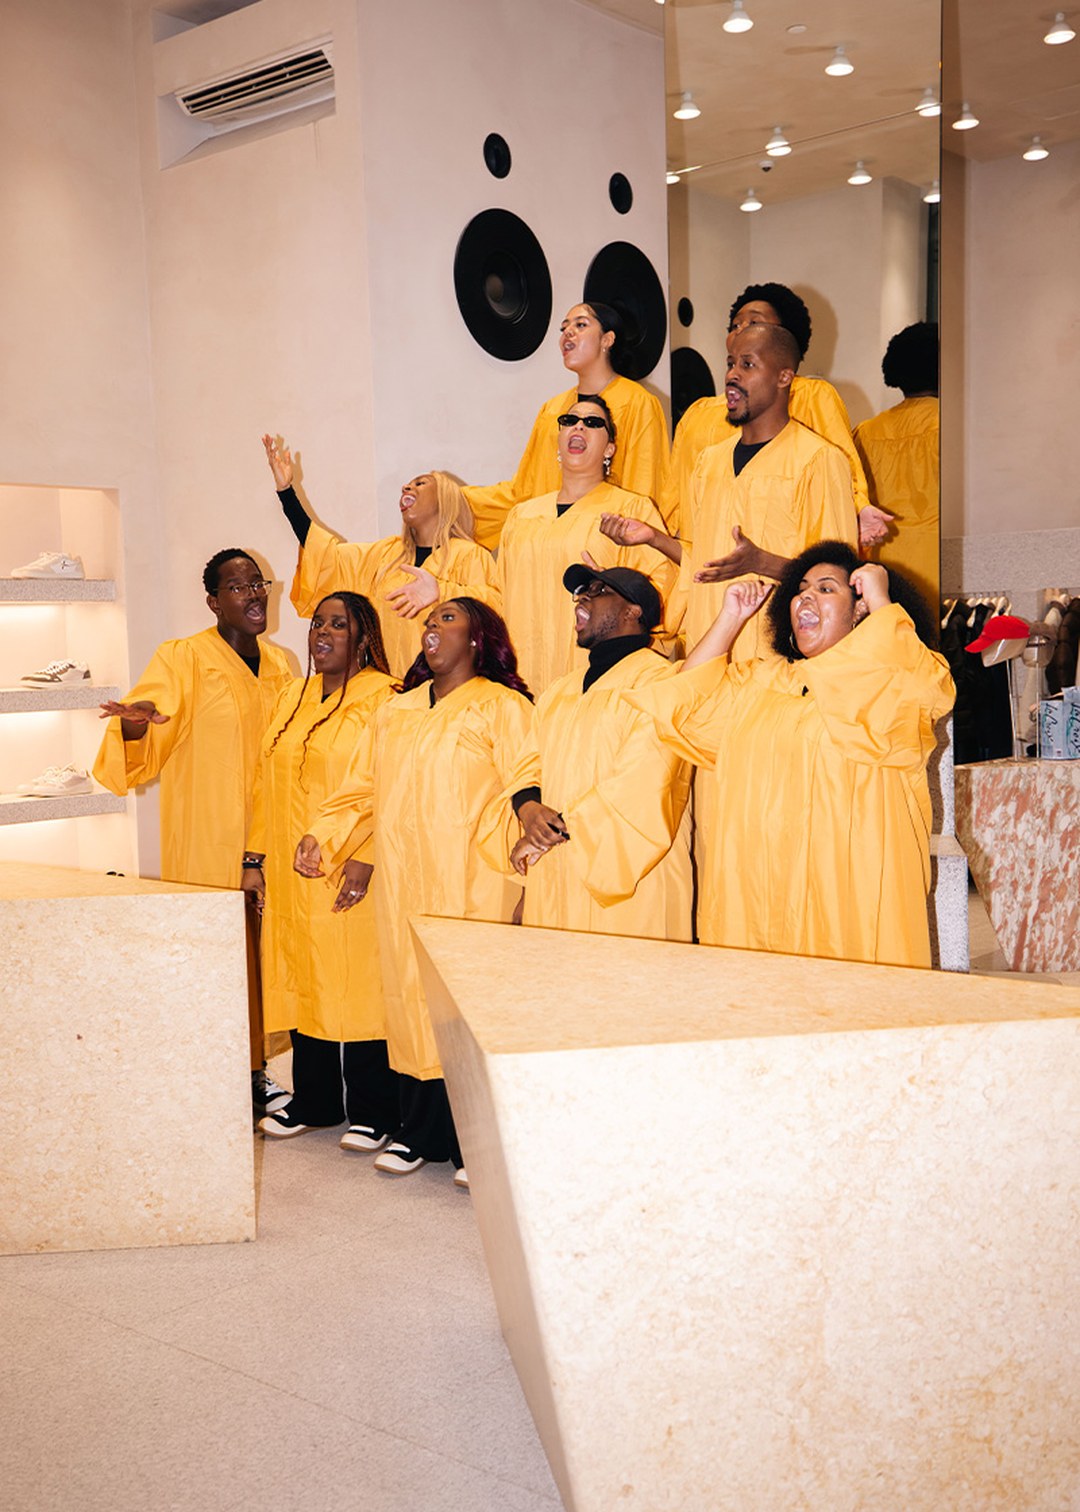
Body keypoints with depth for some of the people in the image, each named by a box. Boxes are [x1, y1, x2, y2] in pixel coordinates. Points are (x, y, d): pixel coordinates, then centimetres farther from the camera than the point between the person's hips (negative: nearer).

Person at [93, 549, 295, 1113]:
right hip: (207, 839, -5)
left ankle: (254, 1072, 19)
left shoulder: (279, 665, 13)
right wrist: (134, 724, -34)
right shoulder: (182, 659, -5)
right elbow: (144, 747, -14)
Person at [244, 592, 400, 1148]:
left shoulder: (384, 700, -7)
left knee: (359, 983, -1)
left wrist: (367, 859, -20)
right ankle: (313, 1102, 25)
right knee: (304, 983, 12)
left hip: (352, 875, -6)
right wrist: (256, 859, 10)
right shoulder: (292, 698, 15)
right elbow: (265, 783, 15)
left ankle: (372, 1113, 11)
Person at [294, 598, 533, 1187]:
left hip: (471, 889, -5)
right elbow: (361, 791, 16)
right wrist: (323, 837, -1)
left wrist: (498, 892, -16)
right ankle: (420, 1131, 19)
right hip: (402, 888, 5)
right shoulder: (394, 712, 17)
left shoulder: (503, 708, -1)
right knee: (410, 996, 7)